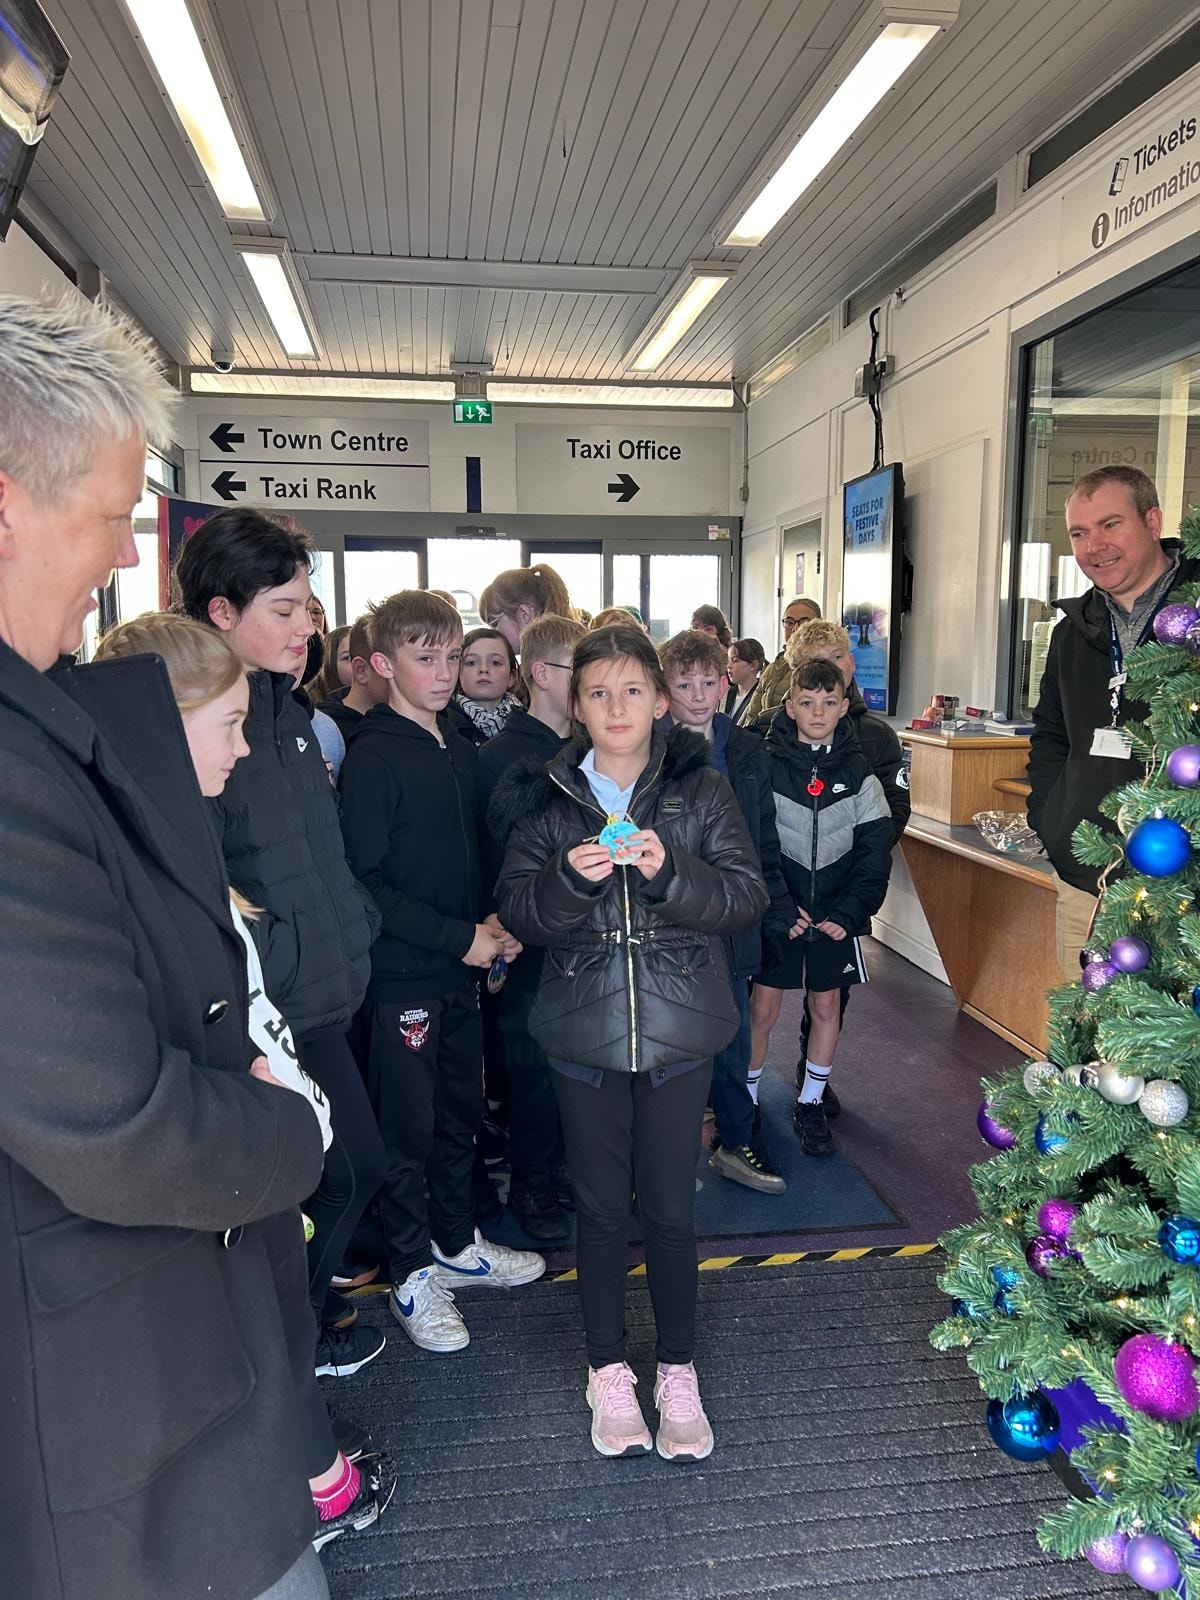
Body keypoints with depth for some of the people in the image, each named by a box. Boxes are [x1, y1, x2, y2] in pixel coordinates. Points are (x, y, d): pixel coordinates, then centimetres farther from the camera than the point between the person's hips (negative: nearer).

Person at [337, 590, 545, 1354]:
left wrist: (492, 922, -2)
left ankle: (457, 1241, 37)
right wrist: (458, 937, -18)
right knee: (409, 1126, 7)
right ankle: (414, 1272, 24)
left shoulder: (460, 749, 8)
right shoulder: (372, 758, -14)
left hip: (463, 967, 7)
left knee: (462, 1111, 18)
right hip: (402, 974, -7)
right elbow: (366, 882, -17)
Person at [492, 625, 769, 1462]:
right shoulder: (547, 799, 1)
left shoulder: (700, 790, -2)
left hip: (678, 1025, -1)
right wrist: (569, 877, -22)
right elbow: (517, 909, -3)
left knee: (671, 1207, 10)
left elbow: (747, 895, -8)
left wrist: (669, 872, -24)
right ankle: (608, 1368, 34)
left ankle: (678, 1369, 32)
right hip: (585, 1030, 1)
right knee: (602, 1206, 14)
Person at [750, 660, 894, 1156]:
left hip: (835, 914, 3)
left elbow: (875, 849, -1)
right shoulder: (767, 764, -8)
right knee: (763, 1009, 3)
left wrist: (849, 911, -11)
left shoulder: (858, 770, 0)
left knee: (826, 1007, 12)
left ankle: (810, 1102, 30)